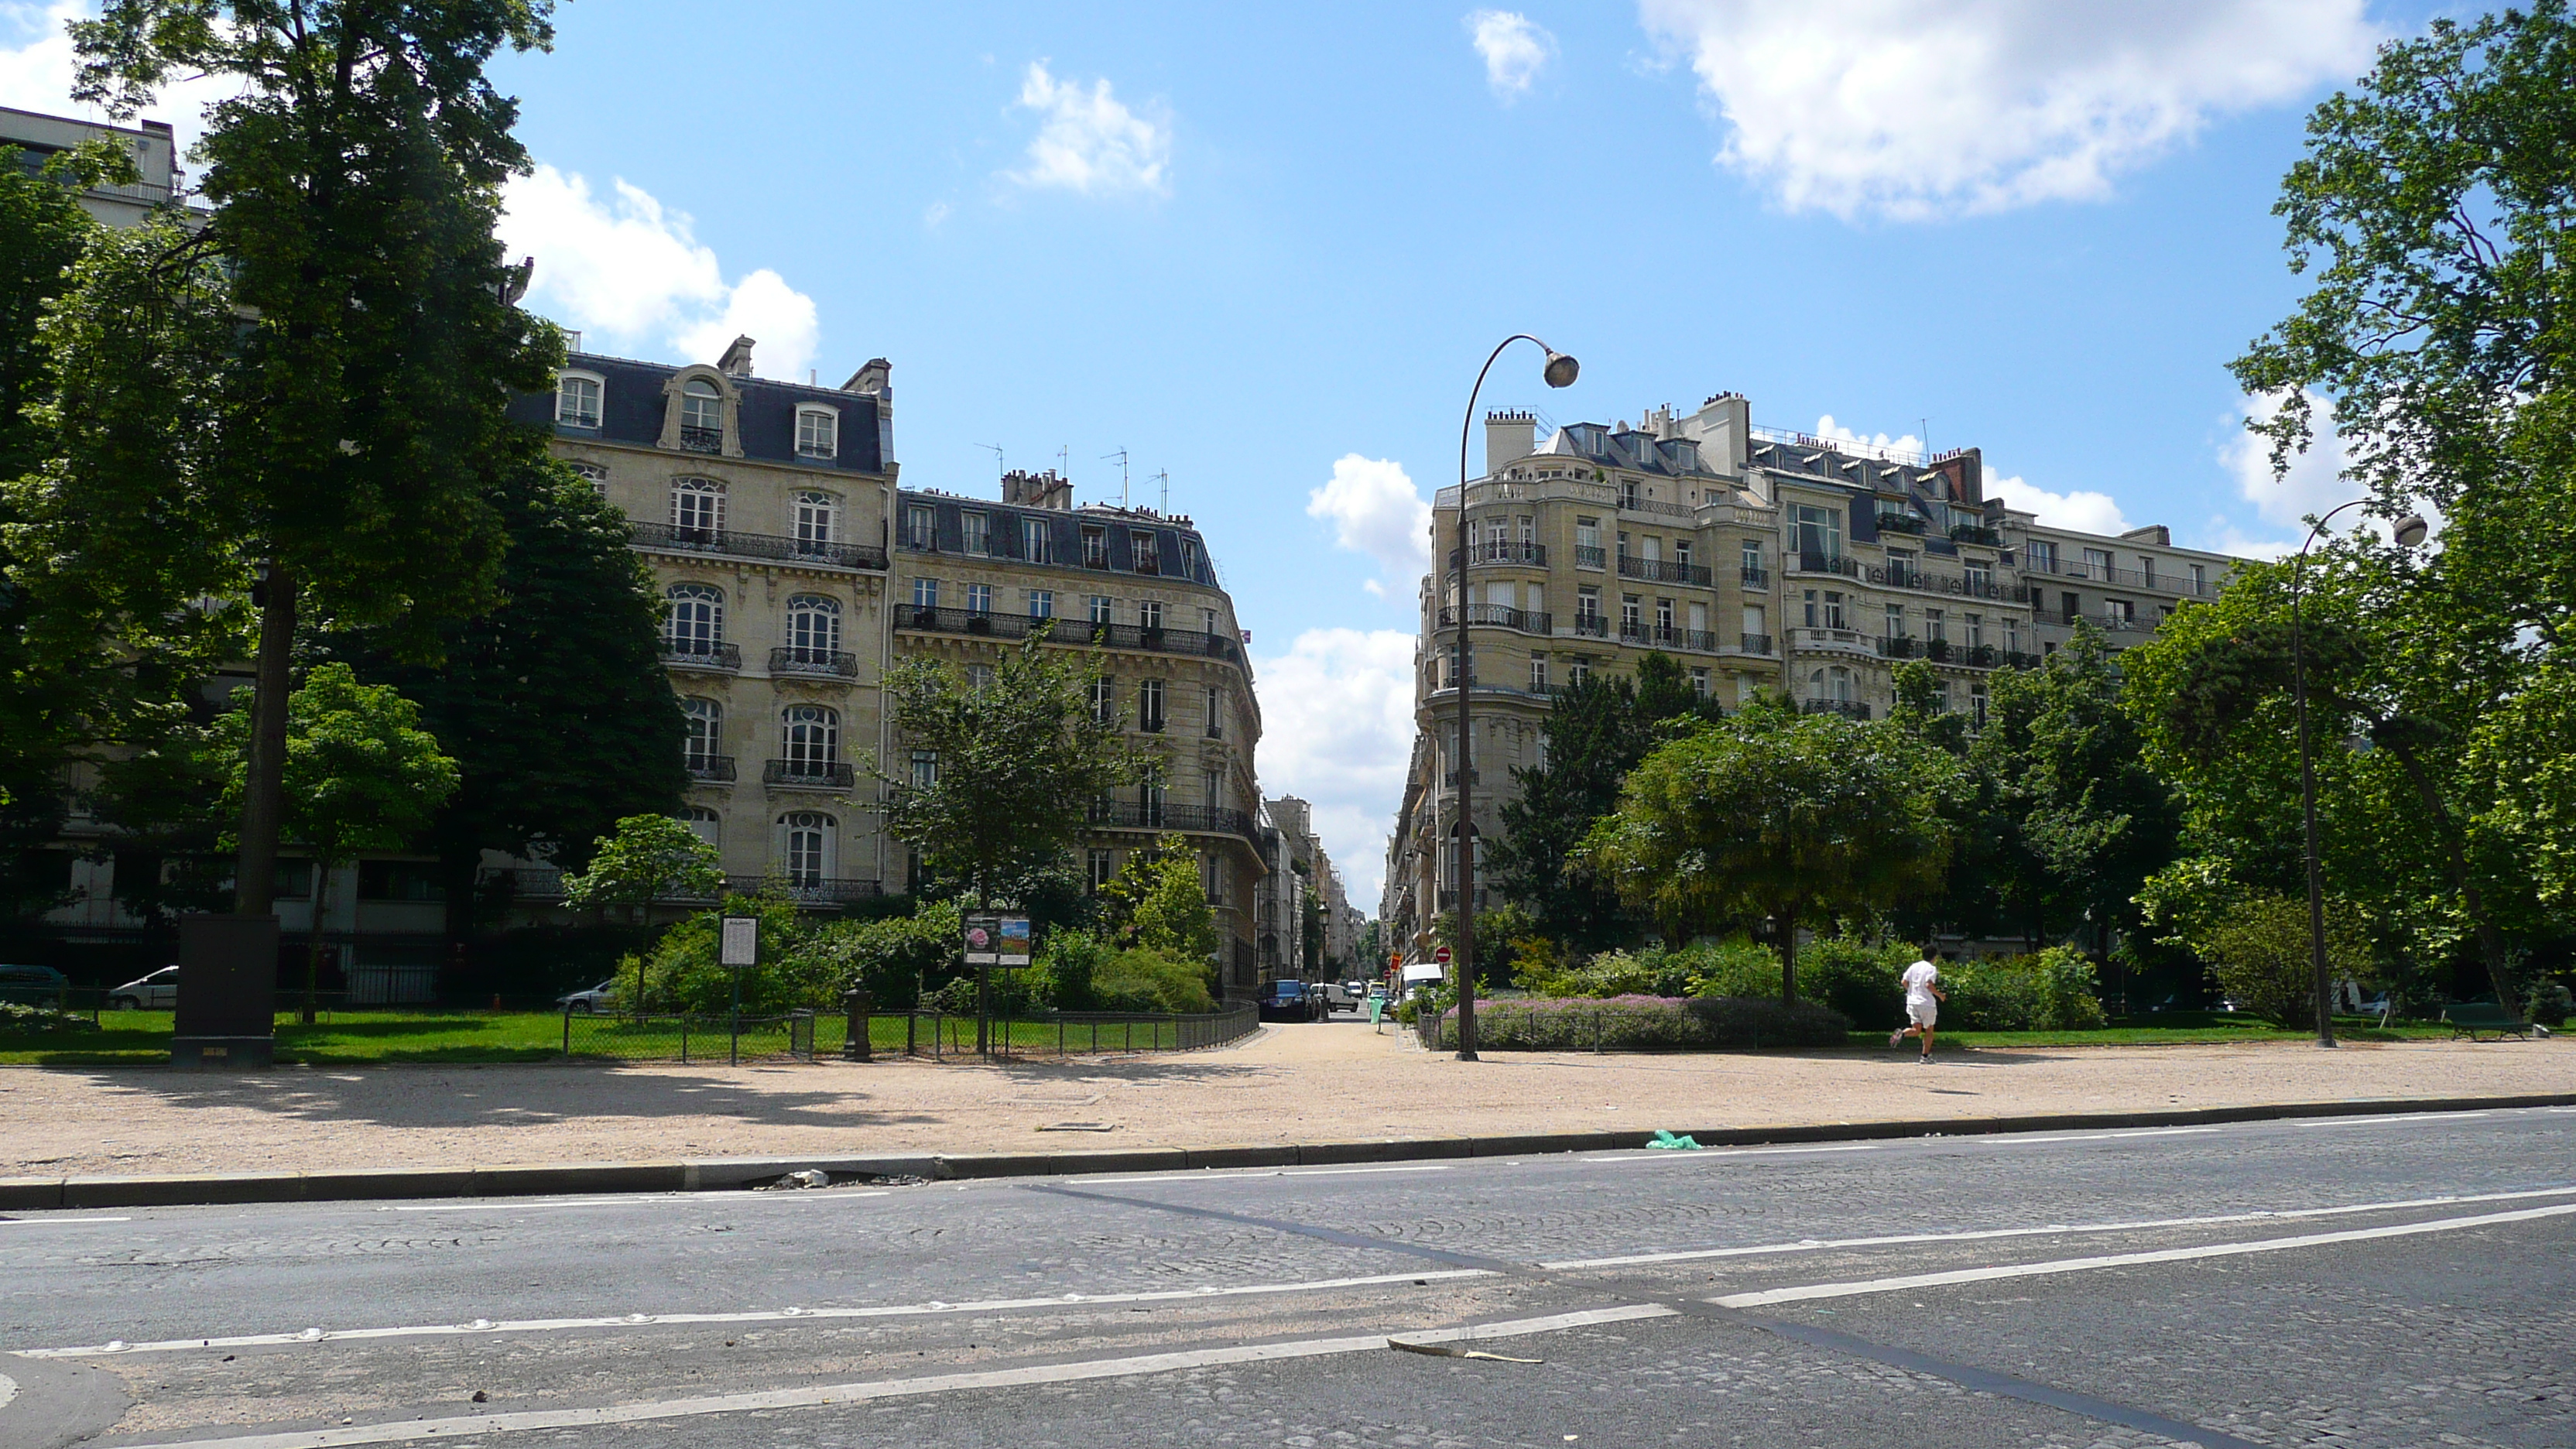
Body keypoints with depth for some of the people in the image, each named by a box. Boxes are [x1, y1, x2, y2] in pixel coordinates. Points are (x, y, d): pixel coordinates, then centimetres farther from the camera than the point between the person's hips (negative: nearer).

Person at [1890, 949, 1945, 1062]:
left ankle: (1902, 1033, -26)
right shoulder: (1932, 969, -9)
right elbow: (1929, 985, -21)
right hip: (1927, 1003, -5)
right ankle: (1925, 1056, 15)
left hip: (1912, 1001, 5)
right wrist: (1940, 995, -8)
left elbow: (1905, 982, 4)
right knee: (1929, 1030, 13)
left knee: (1916, 1030, 5)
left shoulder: (1914, 966, 8)